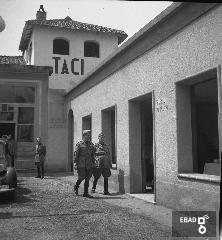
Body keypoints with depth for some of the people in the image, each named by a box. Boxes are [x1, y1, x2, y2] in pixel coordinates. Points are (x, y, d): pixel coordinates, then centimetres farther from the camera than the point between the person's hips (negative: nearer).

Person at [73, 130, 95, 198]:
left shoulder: (91, 144, 12)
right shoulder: (79, 144, -2)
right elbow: (75, 154, -5)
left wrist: (93, 163, 13)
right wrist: (75, 164, -12)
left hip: (89, 164, 5)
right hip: (81, 164, -4)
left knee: (87, 178, 4)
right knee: (81, 177, -7)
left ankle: (86, 193, 12)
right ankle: (76, 187, 23)